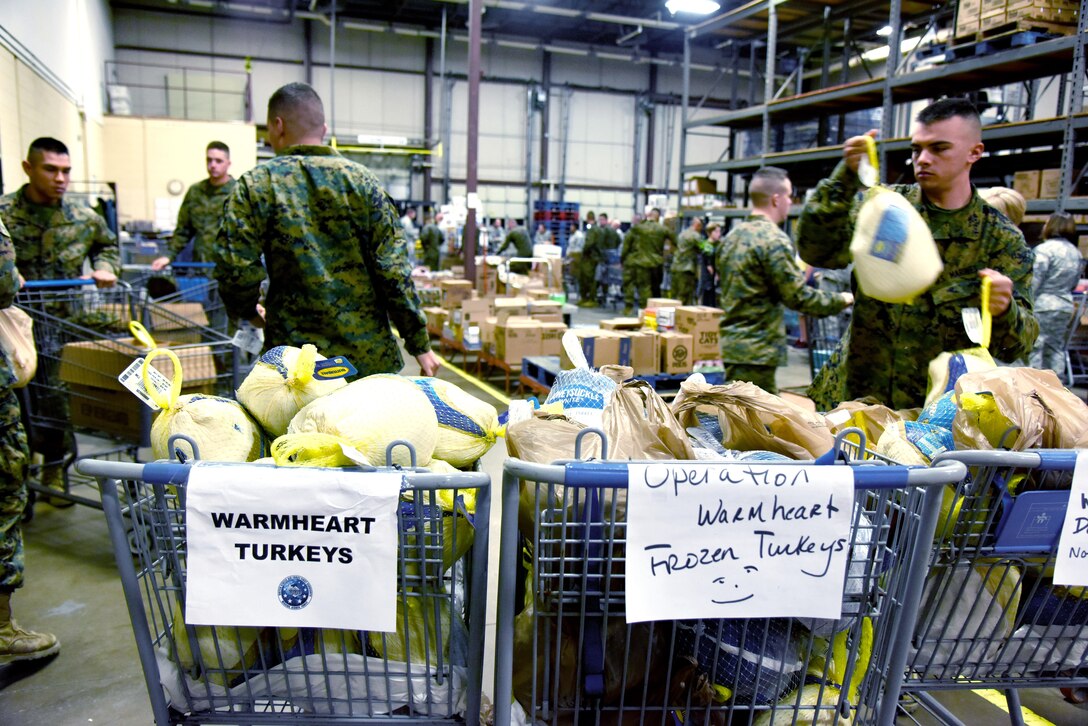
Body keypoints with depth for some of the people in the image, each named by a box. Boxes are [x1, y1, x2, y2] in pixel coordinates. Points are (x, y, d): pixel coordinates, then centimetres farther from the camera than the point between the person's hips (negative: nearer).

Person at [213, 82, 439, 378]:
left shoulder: (255, 185, -2)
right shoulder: (362, 179, 1)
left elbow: (236, 270, -10)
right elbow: (393, 270, -5)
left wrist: (249, 310, 12)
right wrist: (420, 344, 0)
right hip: (370, 354, 2)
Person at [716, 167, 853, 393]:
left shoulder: (732, 236, 11)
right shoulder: (774, 240, -17)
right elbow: (799, 297, -16)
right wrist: (841, 300, 0)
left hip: (731, 342, 10)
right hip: (756, 350, -9)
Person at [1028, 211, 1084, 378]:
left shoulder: (1044, 249, -14)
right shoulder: (1076, 252, 11)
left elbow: (1033, 283, -16)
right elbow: (1074, 284, 17)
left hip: (1042, 306, -8)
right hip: (1066, 306, 8)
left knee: (1035, 347, -3)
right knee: (1056, 348, 14)